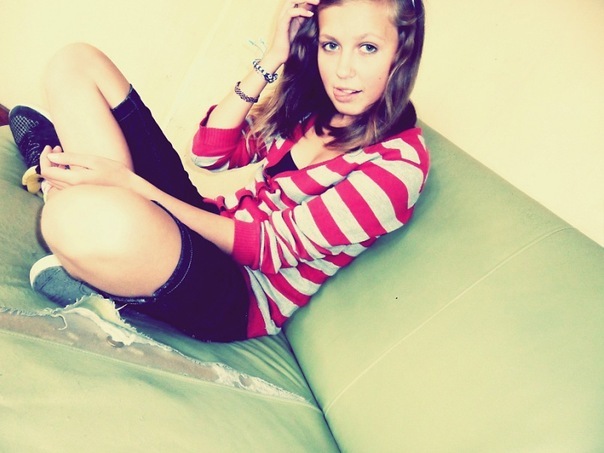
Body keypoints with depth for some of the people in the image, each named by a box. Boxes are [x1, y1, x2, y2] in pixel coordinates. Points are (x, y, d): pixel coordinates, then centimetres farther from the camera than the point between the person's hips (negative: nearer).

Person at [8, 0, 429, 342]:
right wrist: (273, 60, -8)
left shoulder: (400, 161, -18)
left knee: (89, 216, -42)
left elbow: (269, 247, -21)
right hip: (212, 225, 8)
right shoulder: (312, 106, 5)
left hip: (238, 299, -7)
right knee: (77, 64, 7)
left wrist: (129, 183, -23)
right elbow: (211, 153, 1)